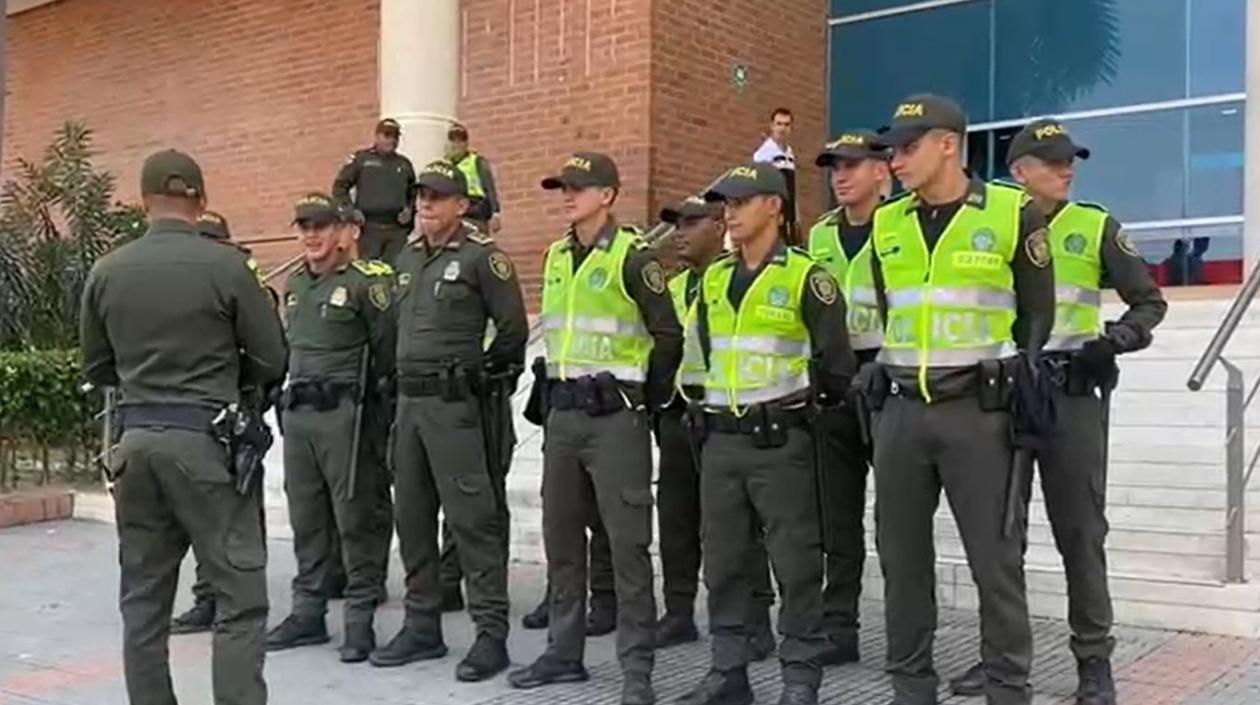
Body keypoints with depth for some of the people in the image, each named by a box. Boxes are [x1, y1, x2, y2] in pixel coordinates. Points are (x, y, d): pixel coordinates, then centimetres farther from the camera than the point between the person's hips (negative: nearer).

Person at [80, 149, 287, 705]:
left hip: (136, 438, 5)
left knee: (143, 597, 13)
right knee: (240, 597, 0)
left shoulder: (106, 271, 5)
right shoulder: (226, 265, -9)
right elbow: (271, 362, -4)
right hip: (204, 438, -5)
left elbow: (96, 368, 13)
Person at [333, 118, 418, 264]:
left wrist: (410, 210, 7)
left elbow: (413, 193, 26)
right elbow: (339, 186, 4)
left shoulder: (404, 164, 14)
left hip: (397, 229, 3)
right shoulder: (361, 158, 3)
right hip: (370, 228, -3)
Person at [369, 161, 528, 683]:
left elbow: (514, 327, -6)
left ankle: (491, 634, 0)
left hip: (456, 403, -8)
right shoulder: (407, 258, 15)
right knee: (412, 518, 12)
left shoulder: (480, 256, -8)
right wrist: (408, 376, 17)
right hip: (408, 400, 8)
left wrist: (481, 372, 2)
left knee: (472, 518, -6)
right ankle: (422, 627, 22)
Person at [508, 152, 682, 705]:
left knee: (627, 543, -4)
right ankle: (564, 653, 24)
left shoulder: (631, 257, -9)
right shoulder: (555, 258, 14)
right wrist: (556, 386, 17)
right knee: (561, 536, 13)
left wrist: (647, 394, -2)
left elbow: (668, 334, -8)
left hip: (614, 415, -8)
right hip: (562, 413, 8)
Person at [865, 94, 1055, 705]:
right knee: (901, 554, 8)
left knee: (995, 557, 0)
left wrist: (1012, 381, -3)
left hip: (978, 409, -4)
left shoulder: (1014, 214, -4)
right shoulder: (886, 225, 9)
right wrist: (886, 375, 12)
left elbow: (1037, 313, 2)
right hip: (899, 409, 5)